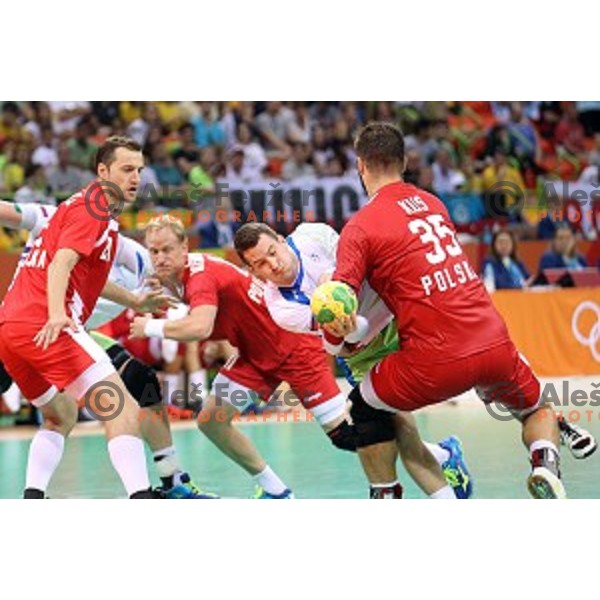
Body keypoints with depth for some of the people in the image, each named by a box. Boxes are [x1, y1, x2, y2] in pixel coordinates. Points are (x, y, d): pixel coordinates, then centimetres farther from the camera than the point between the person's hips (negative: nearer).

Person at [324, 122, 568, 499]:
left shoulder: (361, 226, -2)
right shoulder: (432, 202, 16)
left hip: (436, 362, -4)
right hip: (494, 344, 4)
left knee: (365, 407, 22)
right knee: (536, 408, 30)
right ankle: (546, 465, 1)